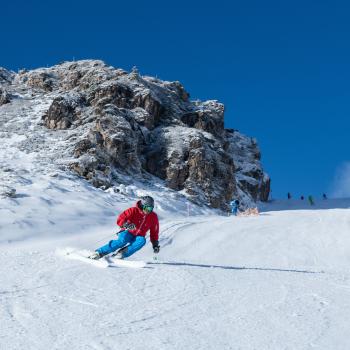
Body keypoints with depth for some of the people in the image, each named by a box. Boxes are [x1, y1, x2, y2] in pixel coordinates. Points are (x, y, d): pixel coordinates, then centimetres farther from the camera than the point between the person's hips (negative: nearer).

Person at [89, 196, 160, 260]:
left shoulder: (153, 217, -1)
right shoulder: (134, 210, -11)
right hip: (128, 233, -3)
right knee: (122, 241, -36)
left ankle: (122, 253, -39)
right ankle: (99, 252, -28)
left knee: (142, 241, -33)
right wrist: (125, 224, -39)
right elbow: (120, 219, -18)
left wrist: (155, 244, 8)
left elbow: (154, 231, 12)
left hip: (138, 237, 3)